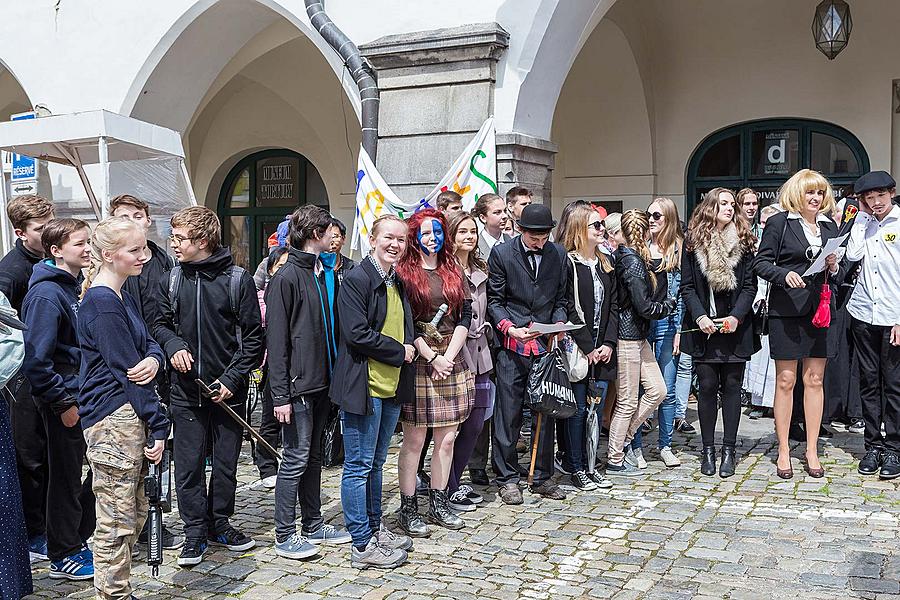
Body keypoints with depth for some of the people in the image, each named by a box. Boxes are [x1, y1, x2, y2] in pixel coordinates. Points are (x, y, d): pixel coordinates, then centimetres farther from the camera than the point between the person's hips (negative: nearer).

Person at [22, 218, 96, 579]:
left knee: (86, 474, 17)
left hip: (84, 396, 8)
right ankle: (62, 556, 16)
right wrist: (63, 402, -18)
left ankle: (82, 541, 31)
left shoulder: (77, 285, 10)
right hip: (64, 401, -8)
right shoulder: (46, 294, -18)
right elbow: (37, 359, -21)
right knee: (67, 477, 3)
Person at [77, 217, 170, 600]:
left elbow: (146, 343, 13)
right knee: (116, 524, -1)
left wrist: (154, 358, -12)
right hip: (112, 421, -10)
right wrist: (159, 426, -12)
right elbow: (128, 371, -16)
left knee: (134, 515, 17)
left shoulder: (123, 296, 14)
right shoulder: (102, 304, -16)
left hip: (131, 418, 10)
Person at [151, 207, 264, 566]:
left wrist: (233, 378, -11)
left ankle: (219, 524, 29)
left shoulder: (237, 280, -8)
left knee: (226, 463, 11)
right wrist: (173, 345, -6)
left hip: (227, 390, -2)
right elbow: (161, 323, 16)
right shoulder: (172, 280, 3)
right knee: (188, 465, 5)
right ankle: (195, 533, 19)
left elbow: (253, 337, -5)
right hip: (186, 389, 2)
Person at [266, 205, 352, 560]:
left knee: (314, 457, 16)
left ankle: (313, 526, 26)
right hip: (298, 387, -8)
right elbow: (276, 341, -15)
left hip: (322, 382, 8)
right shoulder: (287, 278, -13)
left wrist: (333, 375, 14)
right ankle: (285, 536, 10)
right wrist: (280, 395, -18)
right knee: (296, 459, -1)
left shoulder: (322, 274, 13)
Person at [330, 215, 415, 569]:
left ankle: (374, 529, 29)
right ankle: (362, 545, 7)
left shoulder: (398, 284, 13)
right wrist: (399, 351, -12)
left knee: (375, 463, 18)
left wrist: (409, 346, 3)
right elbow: (357, 333, -20)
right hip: (363, 387, -8)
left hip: (391, 387, 8)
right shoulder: (356, 279, -12)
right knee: (359, 466, 0)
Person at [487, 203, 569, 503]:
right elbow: (494, 300, -1)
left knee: (545, 413, 9)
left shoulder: (558, 254, 7)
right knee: (508, 414, 1)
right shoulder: (501, 253, -3)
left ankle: (542, 477, 22)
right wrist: (510, 328, -15)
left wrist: (559, 323, -5)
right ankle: (507, 479, 15)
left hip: (546, 344, 3)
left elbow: (561, 299, 13)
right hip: (512, 346, -3)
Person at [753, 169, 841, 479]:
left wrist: (834, 267, -3)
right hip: (786, 310, -4)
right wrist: (785, 274, -22)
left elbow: (840, 273, 19)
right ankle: (783, 451, 10)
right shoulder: (778, 223, -1)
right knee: (785, 380, 1)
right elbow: (760, 263, -5)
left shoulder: (830, 226, 14)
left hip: (819, 311, 4)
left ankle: (812, 450, 16)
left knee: (815, 380, 6)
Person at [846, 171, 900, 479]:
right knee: (869, 381, 9)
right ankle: (873, 445, 17)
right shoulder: (865, 224, 10)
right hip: (864, 314, 4)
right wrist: (862, 217, -1)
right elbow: (853, 255, -6)